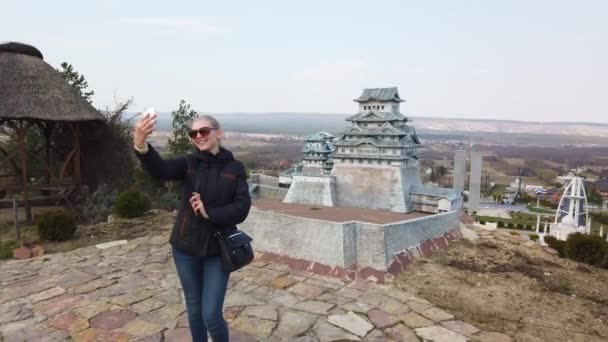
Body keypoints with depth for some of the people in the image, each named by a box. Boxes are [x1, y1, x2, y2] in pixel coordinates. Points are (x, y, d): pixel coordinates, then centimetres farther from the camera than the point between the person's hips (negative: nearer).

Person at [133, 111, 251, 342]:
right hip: (186, 247, 2)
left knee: (211, 315, 0)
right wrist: (141, 145, -43)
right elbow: (160, 170, -24)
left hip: (218, 250, -2)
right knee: (193, 308, 18)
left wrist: (209, 212, -23)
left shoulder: (235, 168, -5)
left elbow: (242, 209, -12)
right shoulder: (189, 163, -3)